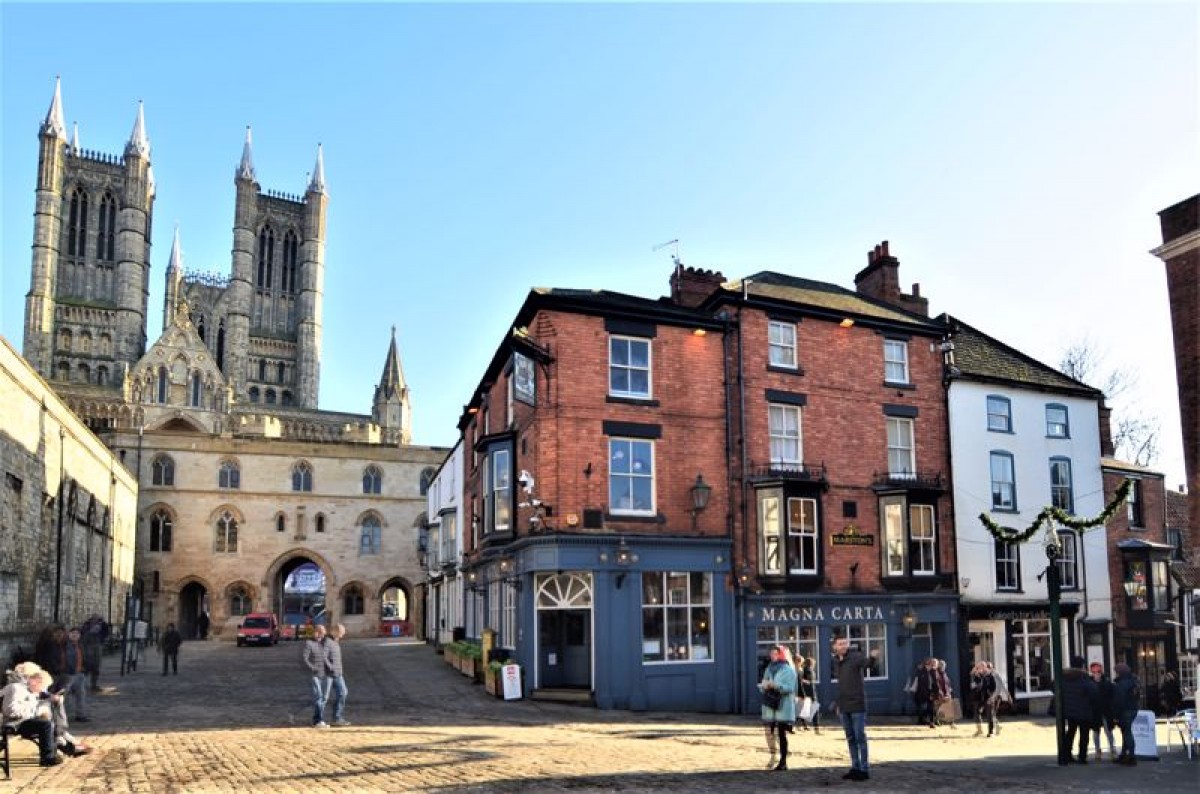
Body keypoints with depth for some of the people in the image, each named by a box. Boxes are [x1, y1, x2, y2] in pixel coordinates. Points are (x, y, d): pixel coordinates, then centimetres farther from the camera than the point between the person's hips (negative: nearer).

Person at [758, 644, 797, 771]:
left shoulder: (788, 670, -2)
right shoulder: (769, 668, 14)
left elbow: (790, 688, -11)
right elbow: (763, 686, 14)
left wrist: (775, 685, -22)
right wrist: (764, 686, -9)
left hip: (783, 707, -5)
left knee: (781, 734, -1)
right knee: (769, 731, -1)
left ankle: (783, 762, 5)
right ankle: (772, 757, 14)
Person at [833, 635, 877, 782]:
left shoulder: (855, 656, -10)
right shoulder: (836, 661, 10)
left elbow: (868, 663, -30)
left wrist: (872, 657, -53)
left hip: (857, 704, -7)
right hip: (844, 706, 7)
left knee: (860, 737, -3)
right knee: (850, 738, 11)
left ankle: (864, 769, 3)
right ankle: (855, 767, 19)